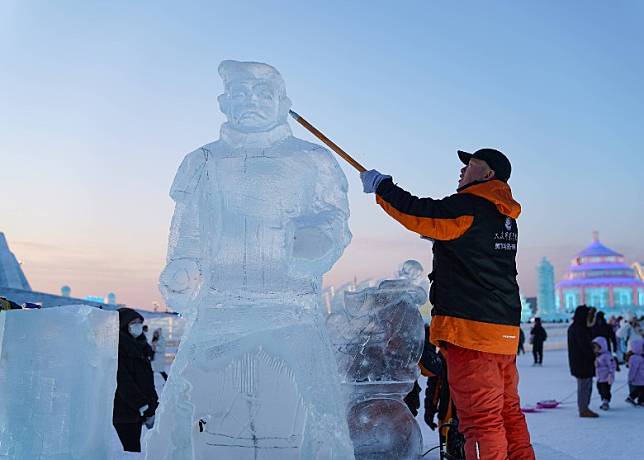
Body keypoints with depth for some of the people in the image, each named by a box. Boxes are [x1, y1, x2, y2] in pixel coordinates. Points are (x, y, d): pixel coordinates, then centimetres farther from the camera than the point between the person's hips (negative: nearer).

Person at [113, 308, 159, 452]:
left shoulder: (136, 346, 17)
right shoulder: (118, 347, -11)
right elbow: (123, 381, -19)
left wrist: (152, 406, 11)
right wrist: (145, 408, -20)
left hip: (137, 412, 9)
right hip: (125, 412, -9)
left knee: (133, 451, 9)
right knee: (133, 451, -10)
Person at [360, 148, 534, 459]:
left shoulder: (469, 207, -11)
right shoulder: (505, 217, 17)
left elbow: (418, 213, -11)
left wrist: (380, 186, 1)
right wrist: (436, 233, 18)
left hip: (470, 329, -9)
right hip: (504, 331, 9)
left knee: (481, 417, -6)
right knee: (508, 411, 16)